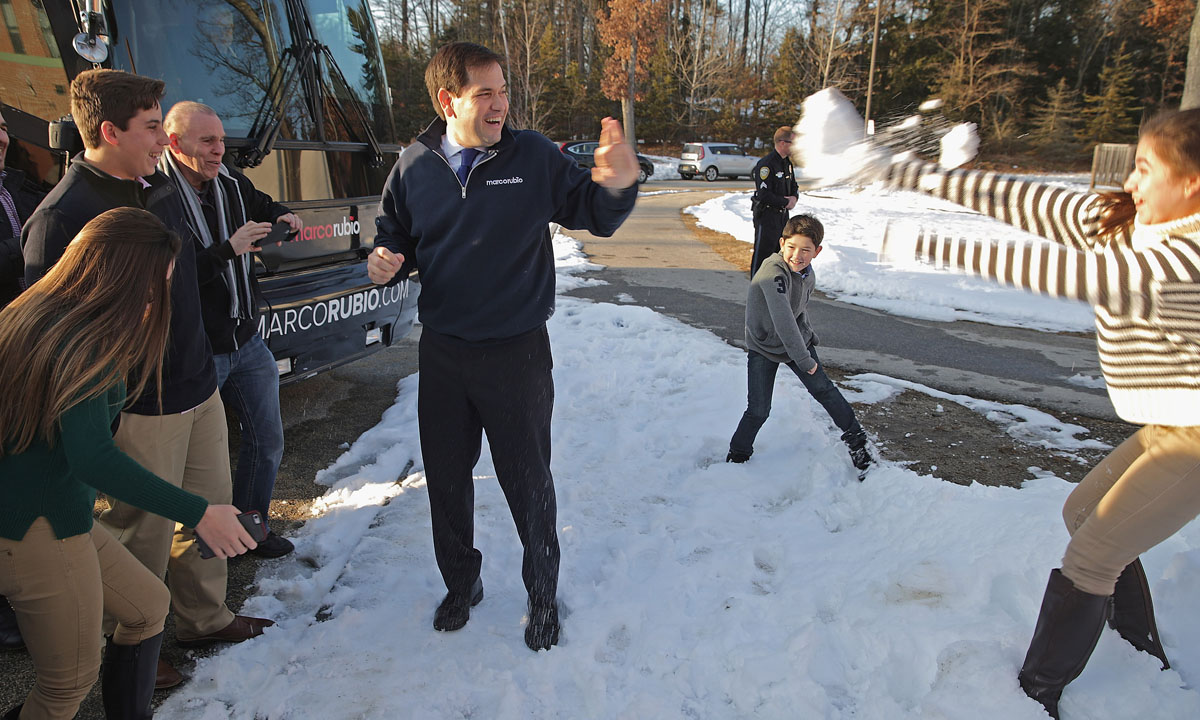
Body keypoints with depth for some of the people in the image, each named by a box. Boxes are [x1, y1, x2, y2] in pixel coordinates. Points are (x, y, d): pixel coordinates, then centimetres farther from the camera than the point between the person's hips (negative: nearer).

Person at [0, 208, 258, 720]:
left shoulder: (42, 316, 7)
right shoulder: (83, 340, -21)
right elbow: (94, 459, -30)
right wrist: (197, 513, -29)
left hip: (55, 518, 9)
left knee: (148, 606, 20)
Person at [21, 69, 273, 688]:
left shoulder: (160, 192, 9)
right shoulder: (61, 218, -18)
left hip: (199, 387, 8)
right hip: (139, 406, -8)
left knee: (209, 505, 18)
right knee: (143, 532, 6)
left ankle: (205, 618, 37)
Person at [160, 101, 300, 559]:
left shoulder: (232, 183, 3)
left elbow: (264, 206, 25)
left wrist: (283, 218, 3)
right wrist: (228, 250, -30)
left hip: (247, 342, 7)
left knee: (266, 441, 16)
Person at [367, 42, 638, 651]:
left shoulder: (534, 155, -7)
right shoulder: (414, 166, 0)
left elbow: (592, 214, -4)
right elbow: (394, 235, 12)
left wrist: (619, 184, -26)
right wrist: (383, 263, -11)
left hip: (517, 353, -3)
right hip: (442, 353, 3)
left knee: (528, 484, 10)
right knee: (446, 479, 17)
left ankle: (543, 594, 34)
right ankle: (461, 583, 42)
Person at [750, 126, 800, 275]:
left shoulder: (787, 162, 11)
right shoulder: (766, 164, -19)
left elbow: (794, 185, 22)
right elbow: (764, 195, -25)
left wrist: (794, 197, -1)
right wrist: (786, 202, -14)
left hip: (782, 214, 9)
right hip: (766, 215, -9)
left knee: (782, 251, 15)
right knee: (763, 252, -5)